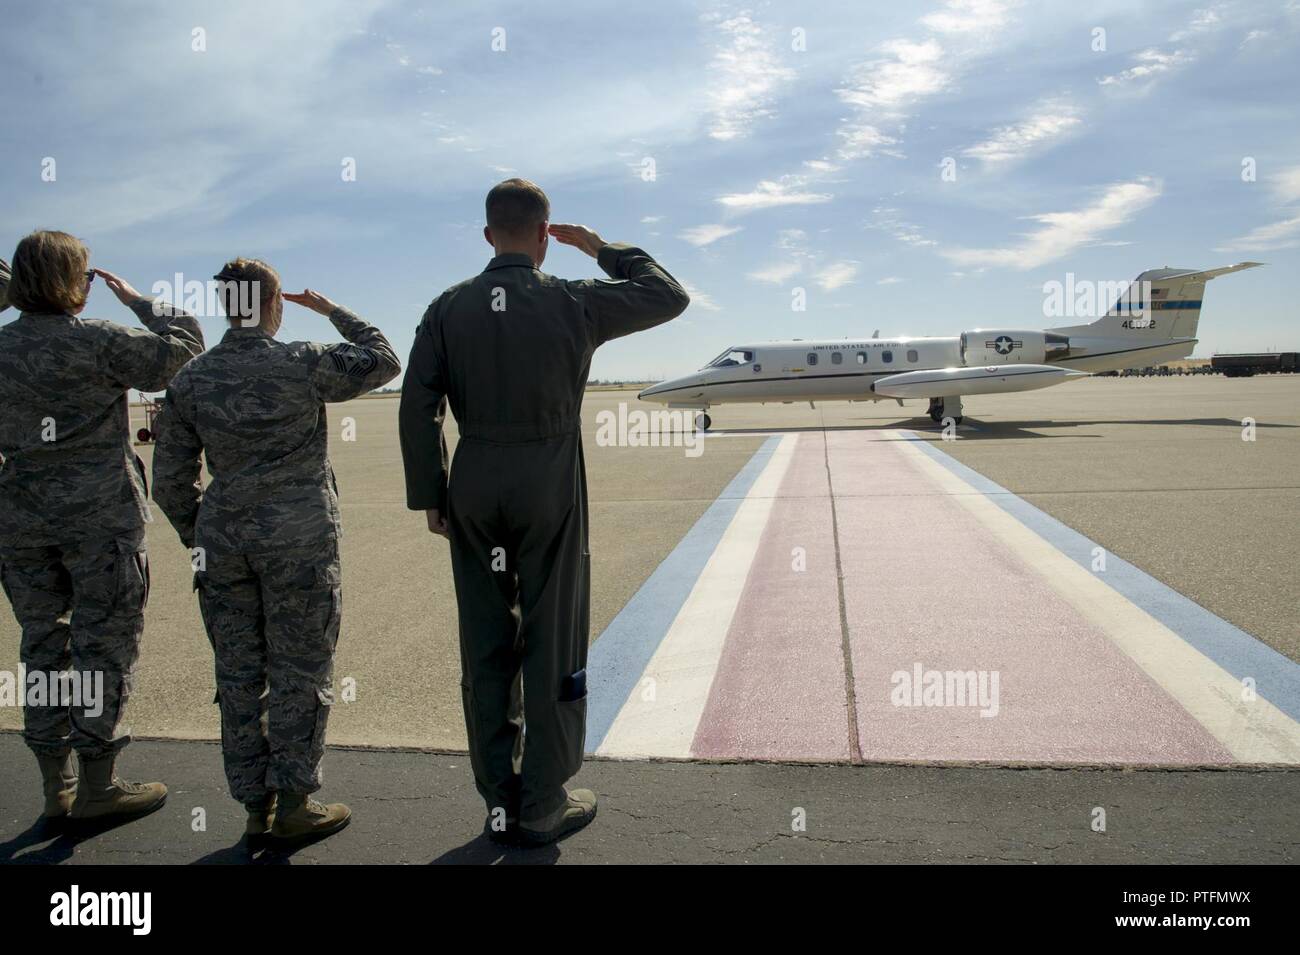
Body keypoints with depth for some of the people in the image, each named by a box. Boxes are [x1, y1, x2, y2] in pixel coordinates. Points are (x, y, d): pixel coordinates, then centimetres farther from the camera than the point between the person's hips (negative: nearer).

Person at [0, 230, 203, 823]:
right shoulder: (98, 341, -11)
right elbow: (182, 346, -5)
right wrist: (137, 300, 5)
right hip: (99, 515, -6)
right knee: (104, 644, 3)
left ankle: (56, 786, 20)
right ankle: (97, 785, 9)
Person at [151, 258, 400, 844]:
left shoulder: (191, 381, 4)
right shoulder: (303, 364, -8)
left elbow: (171, 481, 7)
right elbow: (383, 361, 7)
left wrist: (200, 541, 19)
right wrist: (333, 311, 15)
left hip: (224, 538, 5)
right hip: (298, 538, -4)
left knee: (239, 675, 10)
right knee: (300, 672, 4)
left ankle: (255, 807, 19)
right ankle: (293, 803, 10)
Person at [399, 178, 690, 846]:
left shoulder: (448, 308, 2)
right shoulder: (574, 303, -6)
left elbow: (417, 407, -2)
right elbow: (670, 297, 7)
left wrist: (428, 497, 5)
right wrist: (603, 250, 16)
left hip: (474, 487, 3)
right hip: (550, 489, -3)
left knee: (486, 647, 11)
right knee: (552, 646, 7)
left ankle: (499, 803, 21)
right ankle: (542, 806, 15)